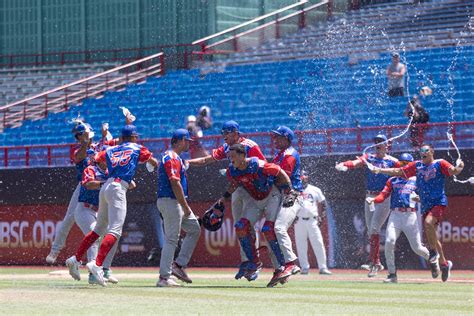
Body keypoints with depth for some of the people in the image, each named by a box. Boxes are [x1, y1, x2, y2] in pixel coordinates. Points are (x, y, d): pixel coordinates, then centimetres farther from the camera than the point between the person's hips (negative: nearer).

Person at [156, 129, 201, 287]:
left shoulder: (175, 158, 19)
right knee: (171, 239, -9)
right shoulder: (172, 158, -15)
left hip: (178, 203, 11)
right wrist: (185, 206, -19)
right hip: (170, 201, -11)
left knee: (194, 229, 14)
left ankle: (179, 265, 12)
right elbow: (175, 184, -21)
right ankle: (164, 278, -7)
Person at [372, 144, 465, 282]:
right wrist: (380, 170, 8)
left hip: (439, 203, -6)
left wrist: (459, 167, -39)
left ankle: (434, 250, -11)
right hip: (425, 206, 6)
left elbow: (454, 171, -16)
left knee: (428, 223, -32)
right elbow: (398, 171, 15)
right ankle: (444, 263, 21)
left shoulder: (440, 164, -2)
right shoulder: (417, 165, 13)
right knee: (430, 236, 7)